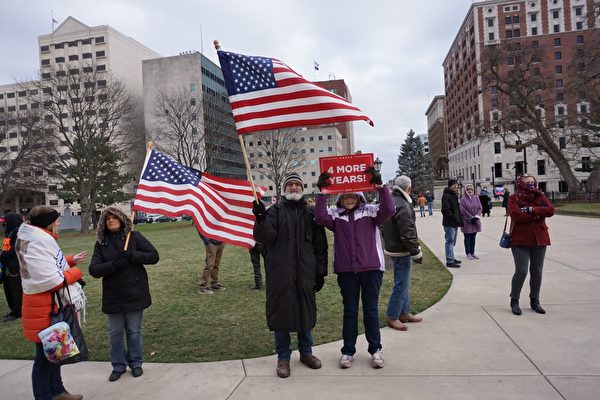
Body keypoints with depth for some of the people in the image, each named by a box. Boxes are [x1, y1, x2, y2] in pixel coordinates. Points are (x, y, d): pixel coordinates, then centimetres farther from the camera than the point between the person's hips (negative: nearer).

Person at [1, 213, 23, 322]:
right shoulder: (10, 233, 15)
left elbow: (15, 251, -22)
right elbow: (6, 249, 19)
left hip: (15, 268, -10)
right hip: (8, 267, 10)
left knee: (16, 290, 0)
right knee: (8, 289, 16)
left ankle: (17, 312, 8)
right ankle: (14, 309, 28)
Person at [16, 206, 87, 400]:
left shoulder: (39, 239, 11)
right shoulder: (38, 243, -24)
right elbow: (50, 280, -29)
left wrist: (71, 261, 12)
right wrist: (75, 272, -14)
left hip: (53, 306, 11)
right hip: (46, 309, -11)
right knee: (45, 356, 2)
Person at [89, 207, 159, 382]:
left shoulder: (134, 237, -4)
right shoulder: (101, 243, 2)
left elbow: (154, 256, -9)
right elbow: (94, 270, -6)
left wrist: (131, 256, -21)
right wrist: (113, 264, -23)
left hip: (134, 293, -2)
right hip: (113, 296, 2)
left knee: (134, 331, 10)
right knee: (115, 332, 13)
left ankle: (135, 363, 29)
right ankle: (118, 365, 30)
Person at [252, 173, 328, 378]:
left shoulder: (310, 214, 10)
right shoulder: (275, 211, 3)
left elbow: (320, 245, 10)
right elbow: (264, 238, -10)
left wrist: (321, 273, 7)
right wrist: (261, 219, -28)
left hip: (305, 274, 2)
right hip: (280, 273, -2)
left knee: (306, 312, 11)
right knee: (281, 313, 4)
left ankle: (306, 352, 29)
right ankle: (283, 357, 19)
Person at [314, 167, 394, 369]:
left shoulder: (370, 211, 1)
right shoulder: (335, 214, 3)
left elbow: (388, 210, -15)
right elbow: (320, 217, -16)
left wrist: (380, 186, -23)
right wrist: (322, 193, -21)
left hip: (371, 268, -1)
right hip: (346, 270, 1)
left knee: (371, 310, 10)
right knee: (350, 311, 12)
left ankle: (375, 349, 23)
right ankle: (348, 351, 22)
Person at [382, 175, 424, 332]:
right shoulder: (403, 206, -22)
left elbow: (386, 229, 18)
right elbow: (408, 235, -23)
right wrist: (417, 253, -15)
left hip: (392, 247, 10)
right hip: (401, 251, -10)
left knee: (403, 282, 19)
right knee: (401, 284, -1)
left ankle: (404, 313, 29)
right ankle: (392, 317, 8)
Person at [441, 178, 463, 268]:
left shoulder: (454, 195, 17)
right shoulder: (446, 196, -14)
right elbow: (446, 210, -22)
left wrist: (459, 219, 13)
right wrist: (455, 218, -20)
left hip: (455, 223, 10)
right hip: (449, 223, -10)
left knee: (452, 242, 18)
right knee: (450, 242, -7)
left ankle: (451, 258, 28)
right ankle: (450, 261, -4)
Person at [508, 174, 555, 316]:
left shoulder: (540, 196, 8)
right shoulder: (514, 198, -3)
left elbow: (550, 210, -9)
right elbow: (515, 215, -19)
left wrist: (531, 210, -18)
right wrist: (537, 214, -12)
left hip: (539, 239, 4)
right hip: (520, 240, -4)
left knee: (537, 272, 11)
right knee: (521, 271, -7)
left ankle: (535, 301, 26)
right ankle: (514, 301, 11)